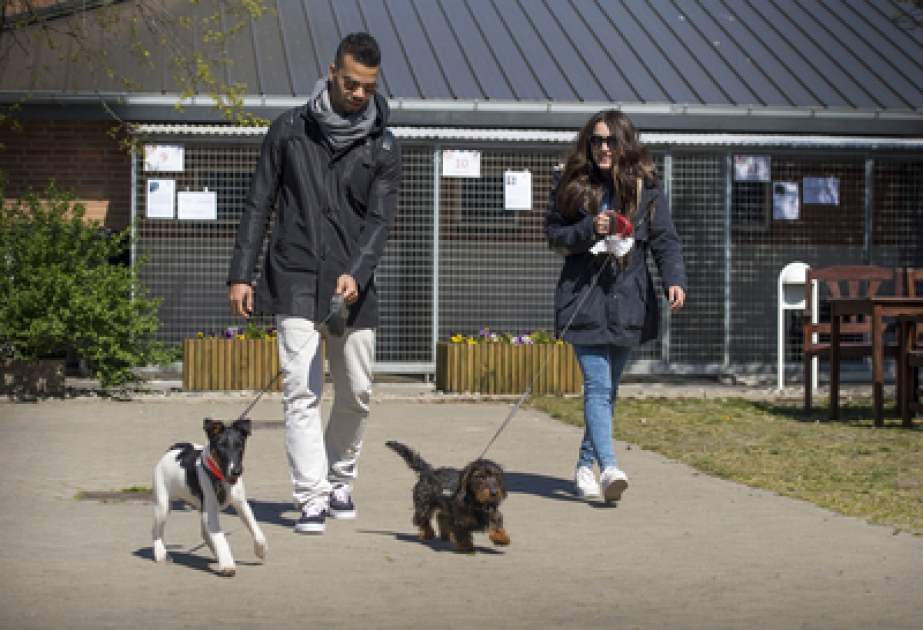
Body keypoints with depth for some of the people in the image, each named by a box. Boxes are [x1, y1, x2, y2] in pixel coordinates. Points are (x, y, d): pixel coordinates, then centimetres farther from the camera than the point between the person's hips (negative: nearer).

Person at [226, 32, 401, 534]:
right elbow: (259, 205, 6)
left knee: (356, 394, 9)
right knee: (302, 392, -10)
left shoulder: (382, 146, 5)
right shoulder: (290, 129, 4)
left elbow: (381, 219, -3)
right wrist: (240, 274, 1)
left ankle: (340, 480, 30)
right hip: (295, 282, -2)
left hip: (353, 288, 2)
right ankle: (312, 499, -11)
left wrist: (356, 272, -20)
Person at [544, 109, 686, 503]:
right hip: (583, 298, -2)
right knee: (597, 386, -14)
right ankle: (609, 468, -25)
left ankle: (585, 465, 27)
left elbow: (665, 240, -2)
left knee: (609, 388, 12)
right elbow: (553, 234, 2)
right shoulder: (570, 184, 2)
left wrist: (674, 280, -18)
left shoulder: (645, 189, 3)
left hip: (627, 301, 2)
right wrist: (589, 230, -16)